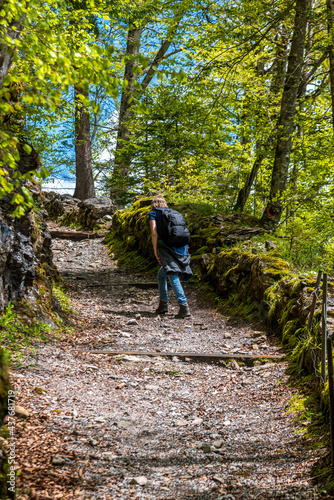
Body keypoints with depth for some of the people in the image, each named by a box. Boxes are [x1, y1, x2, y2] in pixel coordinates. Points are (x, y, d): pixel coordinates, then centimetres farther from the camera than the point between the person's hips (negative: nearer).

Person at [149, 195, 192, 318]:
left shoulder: (153, 213, 10)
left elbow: (154, 233, -4)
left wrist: (155, 251, -3)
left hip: (166, 247, -7)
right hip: (180, 247, 7)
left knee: (173, 277, -16)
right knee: (161, 275, 22)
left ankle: (184, 307, -29)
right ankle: (163, 304, 19)